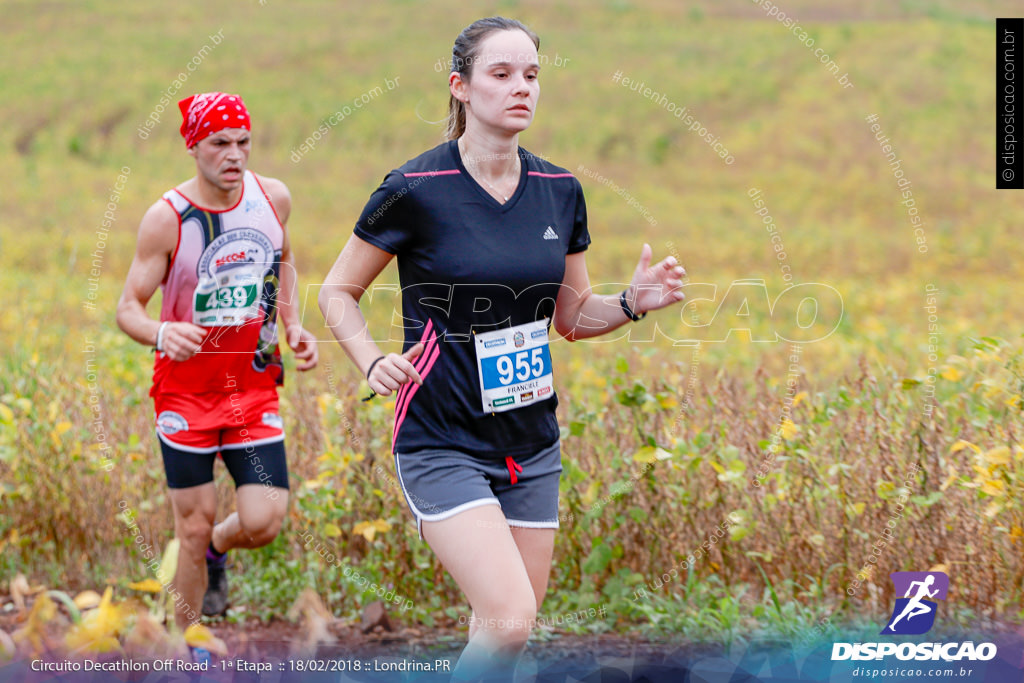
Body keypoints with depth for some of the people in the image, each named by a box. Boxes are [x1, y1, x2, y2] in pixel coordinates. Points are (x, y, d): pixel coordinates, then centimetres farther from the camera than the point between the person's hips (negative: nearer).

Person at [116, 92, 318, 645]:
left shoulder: (272, 197, -2)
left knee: (261, 524, -7)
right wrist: (160, 334, -33)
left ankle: (217, 549, 29)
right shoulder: (167, 218, -14)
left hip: (255, 388, 3)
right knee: (194, 529, 0)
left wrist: (293, 326, 7)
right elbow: (128, 308, -11)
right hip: (187, 388, -3)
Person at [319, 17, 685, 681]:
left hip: (532, 444, 6)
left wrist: (634, 301, -4)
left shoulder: (561, 191, 4)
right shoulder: (416, 190, -11)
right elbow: (338, 291, 1)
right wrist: (373, 362, -17)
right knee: (509, 621, -20)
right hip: (443, 443, -5)